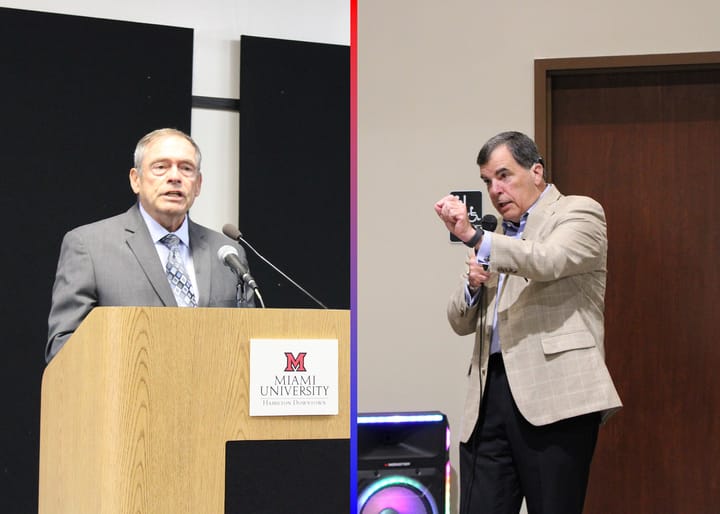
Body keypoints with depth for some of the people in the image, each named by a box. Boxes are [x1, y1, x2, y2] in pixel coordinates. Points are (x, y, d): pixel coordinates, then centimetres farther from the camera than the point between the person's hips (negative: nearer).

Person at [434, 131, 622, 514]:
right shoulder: (496, 239, 24)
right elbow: (462, 323, 23)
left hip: (554, 394, -6)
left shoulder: (579, 213, 5)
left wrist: (473, 236, -24)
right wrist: (473, 284, 2)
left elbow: (549, 262, -17)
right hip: (490, 394, 6)